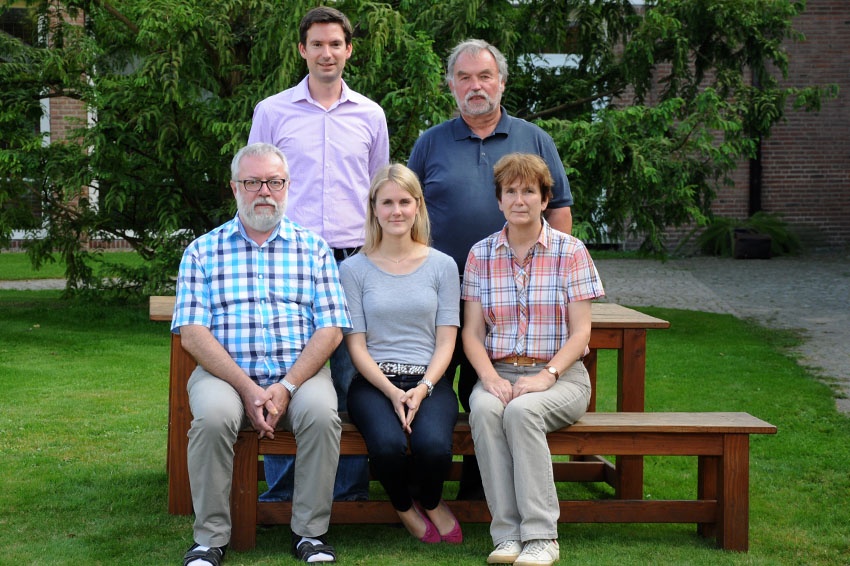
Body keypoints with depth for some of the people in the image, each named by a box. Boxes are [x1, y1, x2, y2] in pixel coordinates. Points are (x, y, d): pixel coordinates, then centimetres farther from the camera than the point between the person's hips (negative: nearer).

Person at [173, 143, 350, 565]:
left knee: (322, 414, -30)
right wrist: (247, 388, -14)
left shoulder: (313, 249, 12)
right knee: (213, 417, -31)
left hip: (299, 373, 1)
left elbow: (330, 330, 3)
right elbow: (192, 333, -2)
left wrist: (286, 387, -12)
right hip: (225, 373, 0)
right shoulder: (203, 251, 9)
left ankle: (310, 532, -12)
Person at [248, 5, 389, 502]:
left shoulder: (370, 116, 13)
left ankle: (351, 489, 9)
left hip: (354, 262, 1)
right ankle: (281, 491, 7)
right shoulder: (272, 112, 8)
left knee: (351, 379, 1)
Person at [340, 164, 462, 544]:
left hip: (430, 381, 1)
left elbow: (446, 342, 5)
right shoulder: (354, 269, 6)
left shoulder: (442, 266, 9)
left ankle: (431, 503, 7)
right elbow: (356, 344, 2)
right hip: (373, 383, -1)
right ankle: (404, 508, 4)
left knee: (434, 445, -31)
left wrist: (423, 388, -13)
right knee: (388, 444, -33)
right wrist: (392, 392, -13)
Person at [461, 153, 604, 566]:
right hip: (499, 371, 2)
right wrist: (489, 377, -15)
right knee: (485, 409, -32)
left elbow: (581, 332, -2)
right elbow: (472, 331, 4)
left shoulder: (570, 252, 1)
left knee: (522, 410, -34)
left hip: (559, 374, -2)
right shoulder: (481, 254, 9)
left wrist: (547, 375, -19)